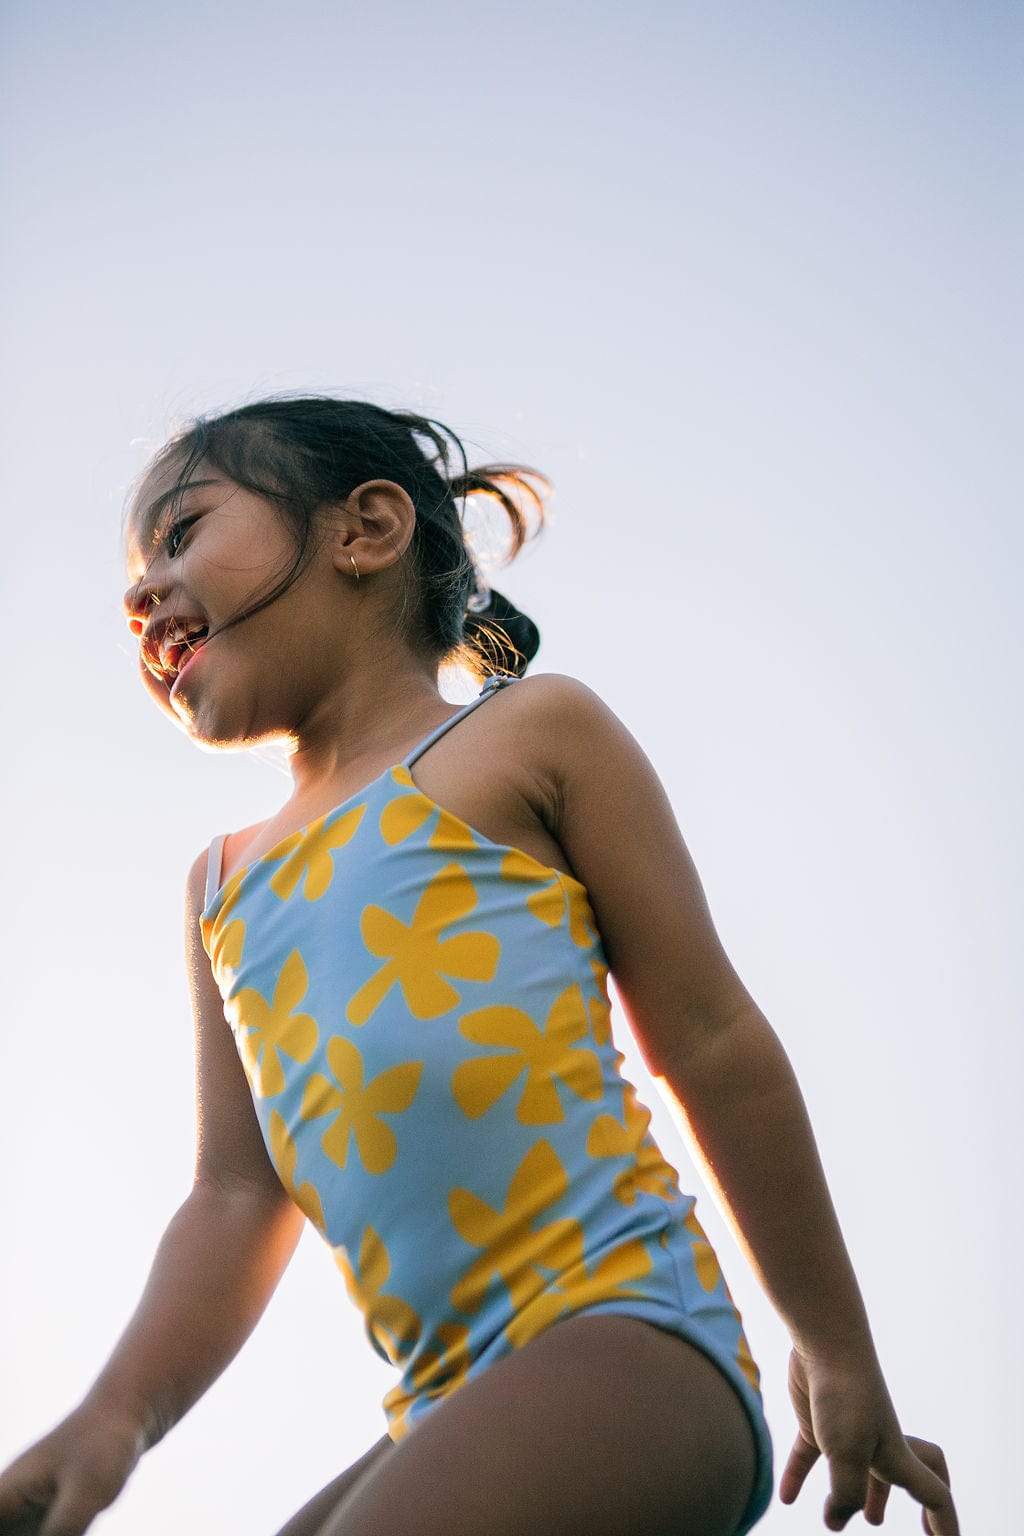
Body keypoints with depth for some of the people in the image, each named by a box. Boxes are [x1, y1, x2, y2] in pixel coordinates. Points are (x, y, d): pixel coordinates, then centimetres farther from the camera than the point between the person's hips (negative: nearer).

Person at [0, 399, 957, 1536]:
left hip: (624, 1339, -7)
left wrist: (837, 1351, 7)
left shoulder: (529, 734, 4)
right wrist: (117, 1417, -3)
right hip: (449, 1414, 7)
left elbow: (708, 1040, 4)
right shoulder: (226, 885, 22)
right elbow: (238, 1198, 15)